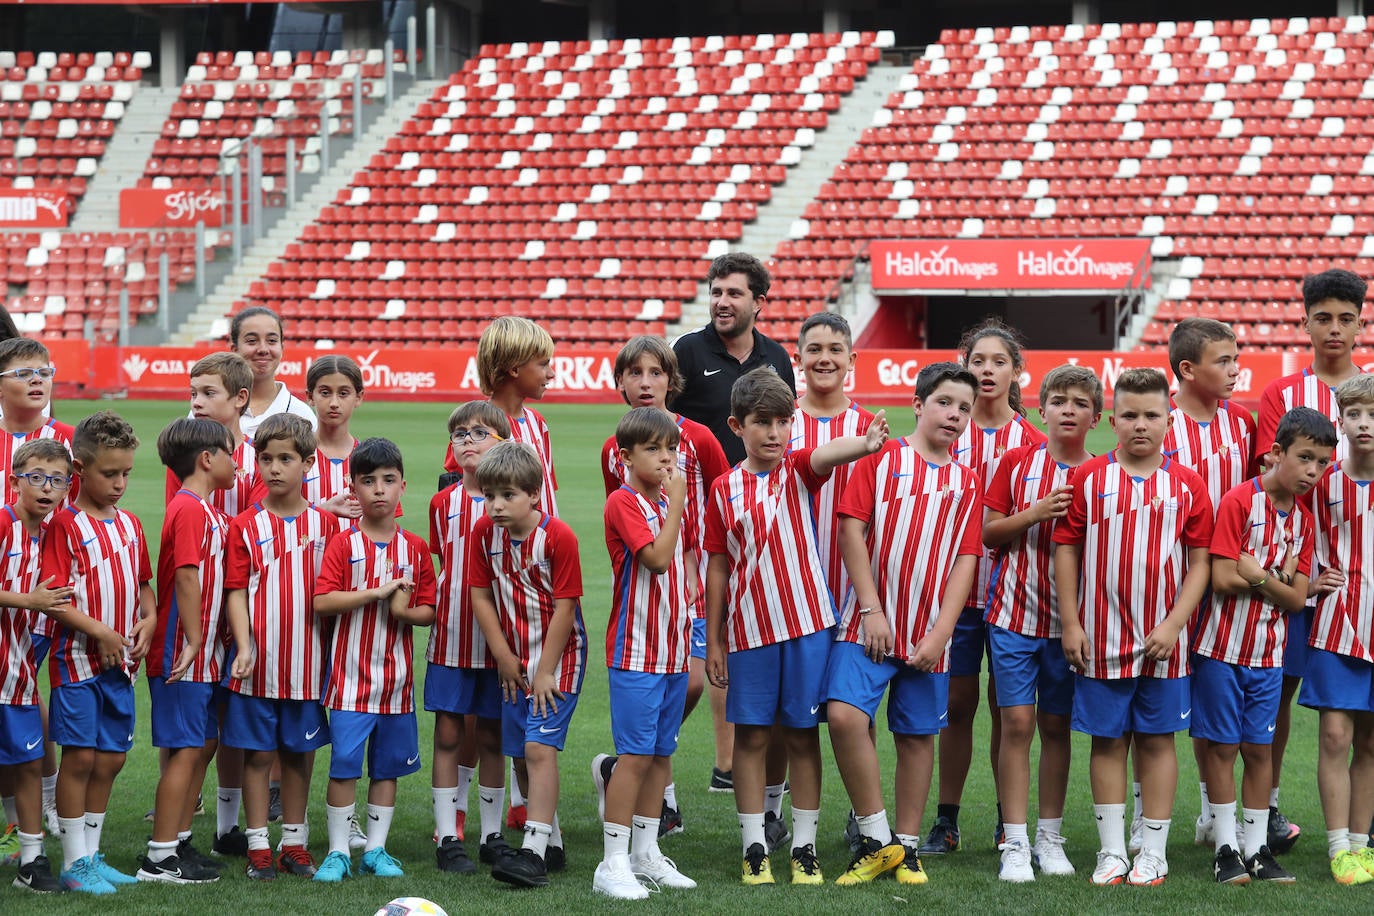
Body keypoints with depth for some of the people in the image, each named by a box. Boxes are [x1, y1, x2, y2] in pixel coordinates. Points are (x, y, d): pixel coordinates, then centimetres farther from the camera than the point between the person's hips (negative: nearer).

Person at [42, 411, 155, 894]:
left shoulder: (129, 524, 12)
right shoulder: (65, 524, -9)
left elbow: (143, 583, 20)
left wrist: (148, 619, 1)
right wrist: (99, 631, -18)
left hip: (121, 660, 6)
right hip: (78, 658, -6)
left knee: (110, 759, 9)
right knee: (80, 756, -4)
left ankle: (92, 854, 19)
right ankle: (74, 863, 3)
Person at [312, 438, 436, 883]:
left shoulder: (415, 548, 6)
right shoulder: (344, 545, -4)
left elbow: (429, 610, 8)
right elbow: (322, 601, -13)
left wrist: (406, 610, -14)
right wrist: (377, 592, -17)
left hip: (397, 675, 3)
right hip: (351, 673, -3)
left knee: (389, 765, 9)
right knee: (344, 763, -4)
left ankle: (376, 849, 18)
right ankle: (338, 852, 4)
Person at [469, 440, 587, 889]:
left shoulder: (558, 537, -19)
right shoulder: (484, 533, -4)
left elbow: (564, 607, -17)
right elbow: (481, 597, 0)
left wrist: (545, 671, -14)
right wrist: (506, 660, -3)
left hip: (558, 655, -6)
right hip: (514, 660, 6)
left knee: (539, 746, -17)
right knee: (524, 753, 11)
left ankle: (533, 852, -21)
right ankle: (553, 845, 25)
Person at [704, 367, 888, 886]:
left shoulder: (798, 470, -1)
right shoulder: (724, 491, 2)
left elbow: (826, 455, -25)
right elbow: (718, 568, 6)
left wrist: (865, 444, -48)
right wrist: (712, 640, 5)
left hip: (805, 623, -1)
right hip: (748, 629, 1)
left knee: (803, 734, 5)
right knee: (751, 736, 5)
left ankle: (804, 846, 12)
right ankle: (754, 847, 12)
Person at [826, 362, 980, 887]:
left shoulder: (967, 484, 9)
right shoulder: (881, 459, 1)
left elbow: (966, 561, 4)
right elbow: (852, 529, -4)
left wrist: (940, 634, -7)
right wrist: (871, 610, -11)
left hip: (928, 633, 3)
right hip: (871, 622, -3)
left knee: (917, 736, 6)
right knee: (845, 713, -19)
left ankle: (906, 847, 19)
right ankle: (876, 839, -7)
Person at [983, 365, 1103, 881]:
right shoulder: (1017, 463, 1)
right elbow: (987, 533, 0)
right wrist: (1033, 514, -14)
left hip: (1068, 619, 1)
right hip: (1014, 611, -1)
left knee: (1056, 725, 8)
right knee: (1016, 723, -5)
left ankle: (1050, 837, 18)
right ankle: (1015, 843, -2)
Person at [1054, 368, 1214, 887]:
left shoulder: (1187, 485, 1)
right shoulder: (1088, 479, 0)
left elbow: (1200, 562, 1)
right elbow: (1066, 550, 2)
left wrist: (1173, 625, -9)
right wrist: (1071, 624, -3)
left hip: (1162, 640, 0)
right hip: (1101, 639, 0)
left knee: (1157, 741, 5)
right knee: (1108, 741, 6)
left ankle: (1153, 853, 11)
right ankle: (1112, 853, 13)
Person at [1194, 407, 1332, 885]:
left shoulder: (1303, 520, 5)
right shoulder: (1239, 501, -12)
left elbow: (1297, 599, 0)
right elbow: (1222, 580, -18)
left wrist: (1259, 576, -15)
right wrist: (1279, 579, -10)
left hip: (1269, 652, 5)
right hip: (1223, 647, -5)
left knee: (1258, 750, 9)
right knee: (1222, 747, 2)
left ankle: (1257, 849, 15)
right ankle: (1226, 849, 10)